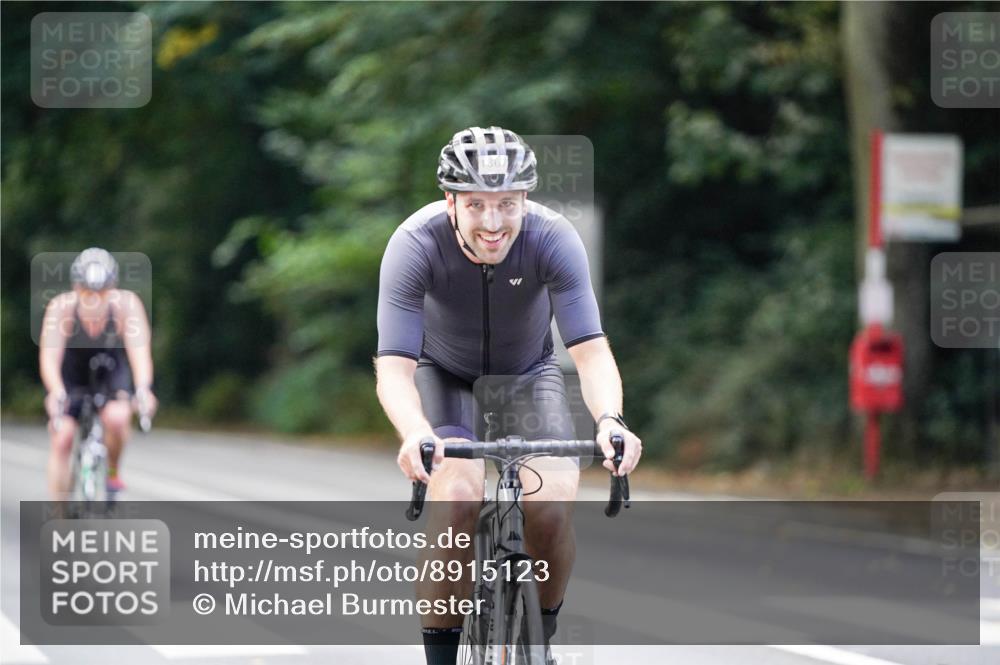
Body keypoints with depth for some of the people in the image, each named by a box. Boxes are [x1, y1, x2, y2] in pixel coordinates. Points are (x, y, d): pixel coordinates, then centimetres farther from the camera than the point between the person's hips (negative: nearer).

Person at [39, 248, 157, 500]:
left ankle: (113, 471, 3)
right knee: (61, 438, -13)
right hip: (72, 374, 0)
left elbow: (139, 349, -39)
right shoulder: (61, 307, -31)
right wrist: (56, 393, -57)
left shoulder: (126, 304, -31)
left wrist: (143, 389, -56)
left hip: (111, 370, 0)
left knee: (117, 417, -28)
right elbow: (49, 356, -39)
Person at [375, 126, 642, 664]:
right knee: (457, 498, -28)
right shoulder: (415, 245, -32)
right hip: (444, 374, -1)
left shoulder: (554, 239, -29)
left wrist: (609, 419, -54)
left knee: (552, 507, -21)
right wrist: (416, 433, -57)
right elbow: (394, 367, -37)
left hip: (528, 373, 1)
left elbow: (591, 350, -33)